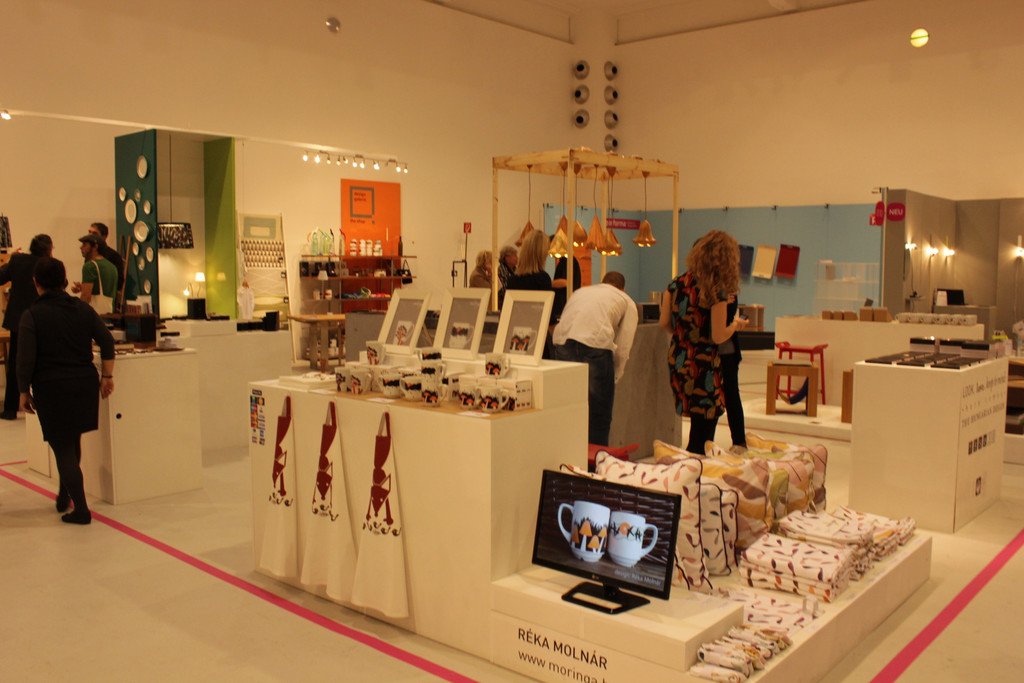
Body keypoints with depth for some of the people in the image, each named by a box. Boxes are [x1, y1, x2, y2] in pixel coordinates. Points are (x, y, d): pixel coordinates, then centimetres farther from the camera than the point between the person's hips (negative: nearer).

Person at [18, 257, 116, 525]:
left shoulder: (32, 316, -8)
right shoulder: (83, 308, 3)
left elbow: (26, 359, -11)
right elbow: (107, 343, 1)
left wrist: (24, 392, -1)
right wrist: (107, 376, 7)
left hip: (51, 389, -4)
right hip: (84, 385, 4)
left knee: (63, 447, 2)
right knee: (73, 440, 22)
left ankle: (80, 509, 1)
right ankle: (64, 495, 35)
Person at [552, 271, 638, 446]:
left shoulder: (580, 291, 36)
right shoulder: (627, 302, 24)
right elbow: (622, 349, 14)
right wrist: (614, 377, 27)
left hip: (562, 341, 4)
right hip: (596, 342, -4)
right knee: (599, 414, 11)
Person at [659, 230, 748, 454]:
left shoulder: (676, 284, 3)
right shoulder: (717, 292, -15)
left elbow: (664, 323, 7)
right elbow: (718, 336, -15)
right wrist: (735, 325, 3)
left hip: (677, 362, 6)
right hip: (704, 366, -6)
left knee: (698, 429, 18)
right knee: (702, 436, 5)